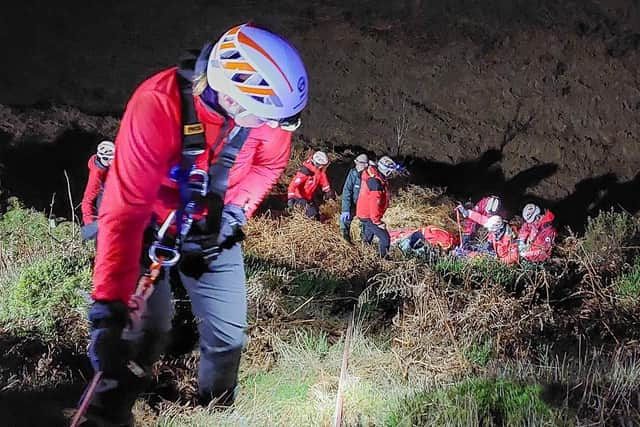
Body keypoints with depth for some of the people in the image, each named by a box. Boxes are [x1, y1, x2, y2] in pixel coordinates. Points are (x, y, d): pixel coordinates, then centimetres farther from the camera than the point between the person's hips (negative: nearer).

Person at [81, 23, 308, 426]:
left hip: (212, 230, 4)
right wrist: (107, 309, -43)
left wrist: (237, 208, -12)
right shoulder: (159, 104, -36)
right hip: (150, 227, -3)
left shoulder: (258, 103, -22)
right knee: (146, 331, -11)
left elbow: (269, 162, 3)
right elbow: (125, 209, -39)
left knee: (228, 334, 3)